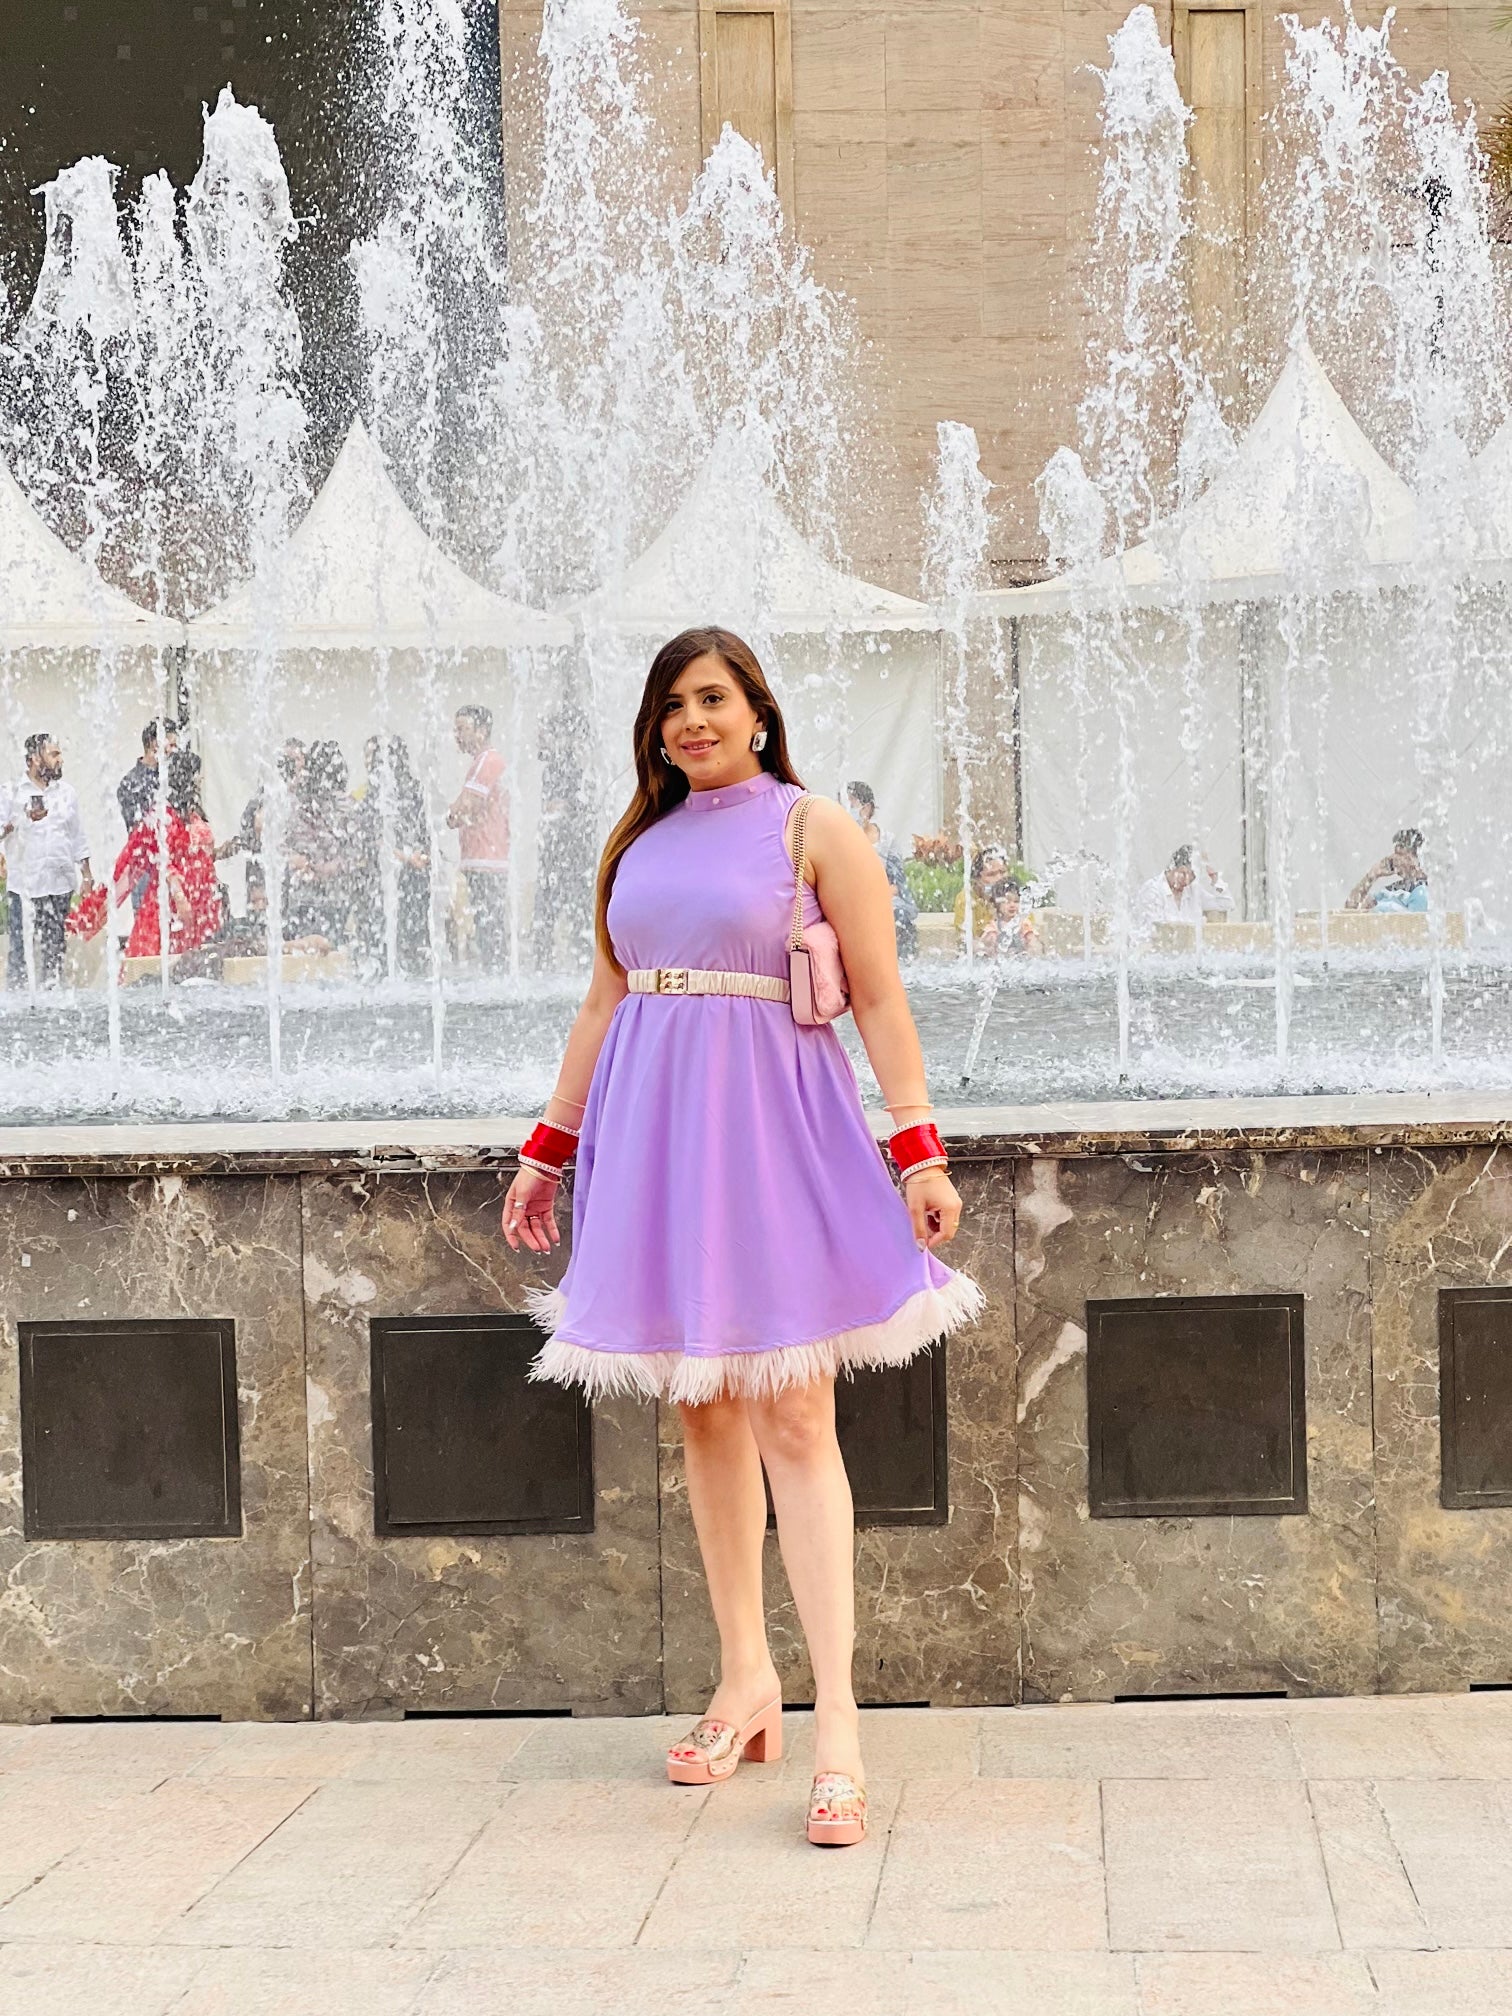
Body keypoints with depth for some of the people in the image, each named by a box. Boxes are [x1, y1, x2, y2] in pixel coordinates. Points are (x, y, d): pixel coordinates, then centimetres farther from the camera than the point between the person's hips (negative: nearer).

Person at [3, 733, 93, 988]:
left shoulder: (67, 792, 13)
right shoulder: (13, 792, -1)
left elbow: (78, 837, 18)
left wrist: (86, 874, 16)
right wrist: (25, 819, -22)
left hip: (61, 881, 4)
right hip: (25, 880, -4)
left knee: (54, 947, 5)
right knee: (21, 943, -6)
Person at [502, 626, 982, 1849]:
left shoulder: (814, 830, 0)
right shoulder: (641, 844, 15)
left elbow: (880, 999, -3)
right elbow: (604, 1002, 20)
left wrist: (919, 1149, -10)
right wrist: (550, 1145, 19)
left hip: (772, 1128, -5)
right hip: (655, 1133, 5)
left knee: (792, 1422, -10)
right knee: (705, 1417, 8)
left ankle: (836, 1723, -11)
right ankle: (746, 1682, 17)